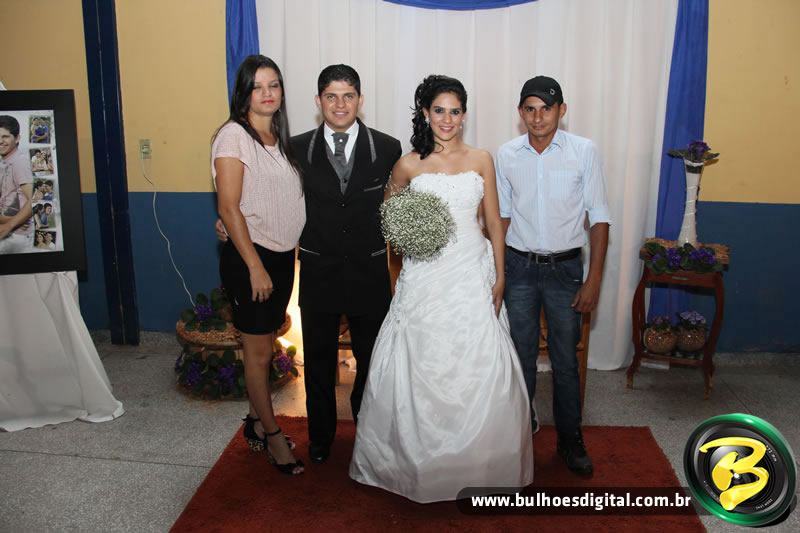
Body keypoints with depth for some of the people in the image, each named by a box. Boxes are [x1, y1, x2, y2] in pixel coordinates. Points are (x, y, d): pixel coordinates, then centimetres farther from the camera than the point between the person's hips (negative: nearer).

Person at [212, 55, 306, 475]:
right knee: (258, 350, 4)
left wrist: (287, 257, 10)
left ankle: (256, 420, 31)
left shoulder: (279, 137, 11)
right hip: (250, 255, -7)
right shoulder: (234, 136, -11)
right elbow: (228, 207, -16)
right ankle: (272, 433, 19)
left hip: (283, 255, 7)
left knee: (266, 344, 16)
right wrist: (255, 266, -18)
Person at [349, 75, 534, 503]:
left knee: (478, 367, 3)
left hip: (472, 274, 1)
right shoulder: (409, 165, 2)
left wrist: (500, 278, 1)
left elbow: (494, 222, 6)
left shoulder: (481, 160, 4)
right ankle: (422, 460, 23)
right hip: (424, 277, 0)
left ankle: (477, 461, 22)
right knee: (421, 368, 4)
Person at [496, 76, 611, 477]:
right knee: (521, 355, 12)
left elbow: (599, 217, -5)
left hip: (564, 267, -1)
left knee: (565, 358, 9)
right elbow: (502, 214, 7)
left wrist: (593, 279, -9)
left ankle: (570, 439, 27)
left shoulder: (583, 151, -7)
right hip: (519, 267, 2)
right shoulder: (507, 155, -1)